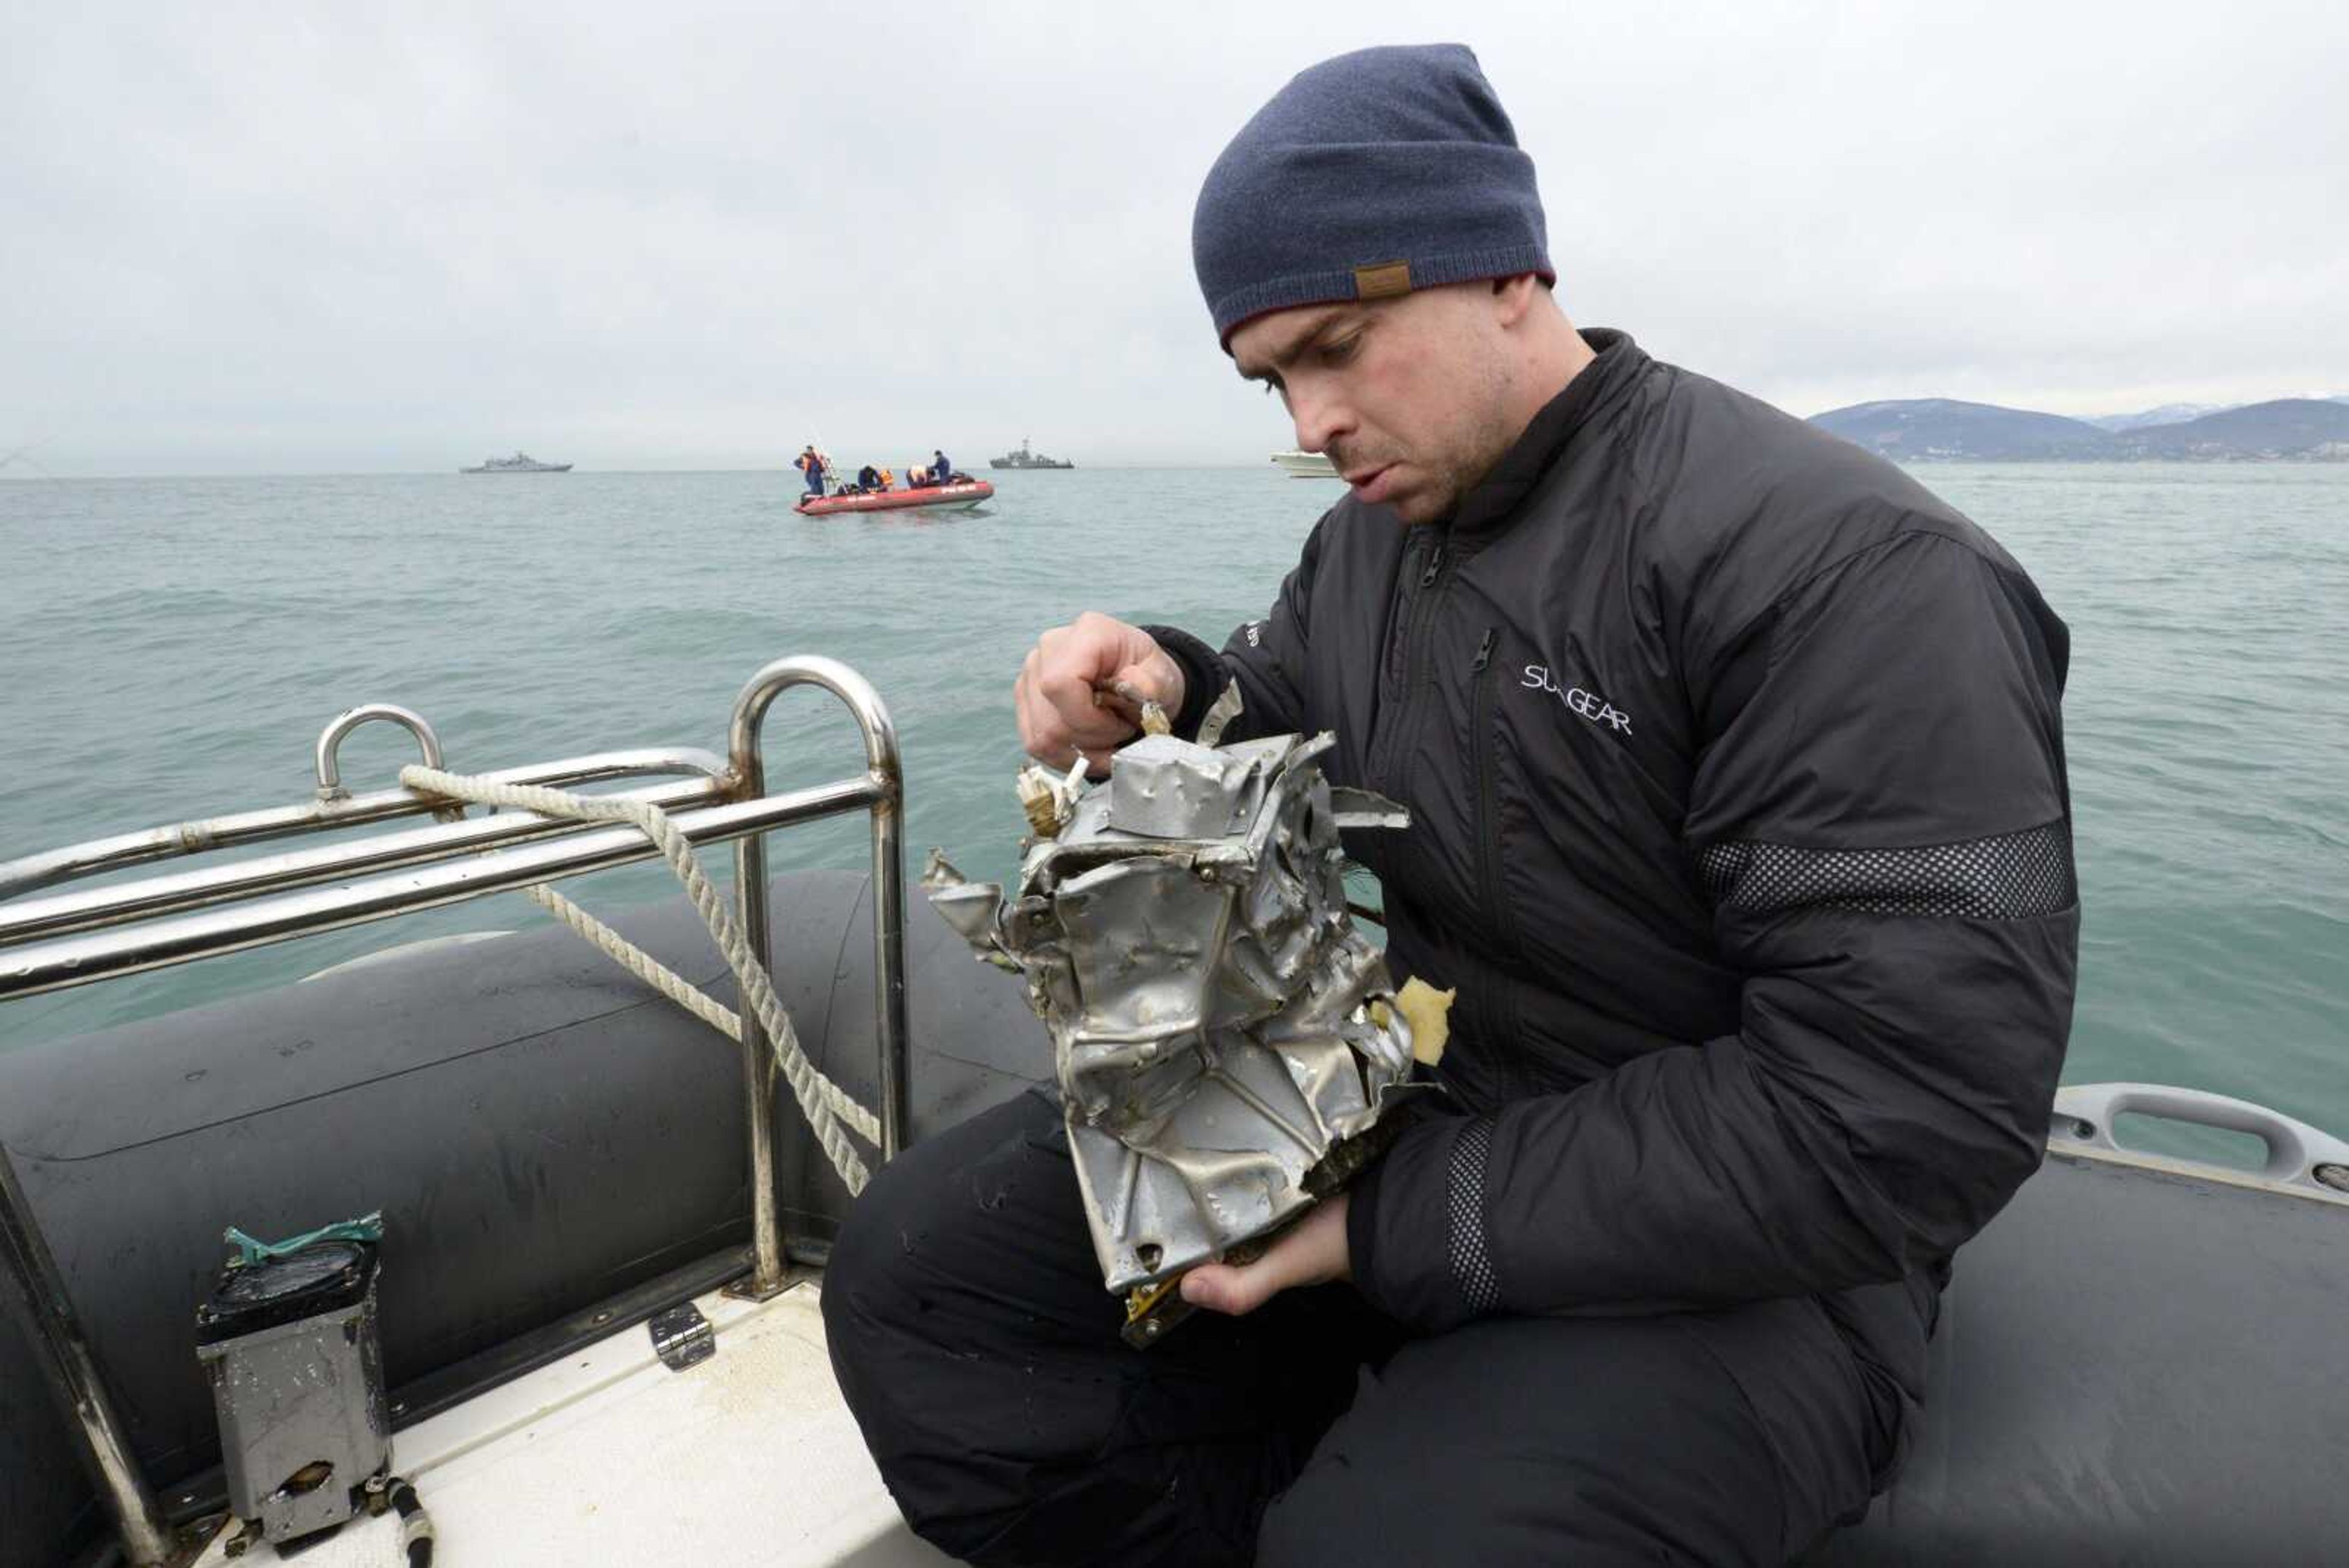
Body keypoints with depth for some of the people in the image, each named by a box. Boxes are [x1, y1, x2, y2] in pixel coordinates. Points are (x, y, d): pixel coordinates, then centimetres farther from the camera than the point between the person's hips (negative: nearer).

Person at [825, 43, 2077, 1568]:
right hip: (1388, 1115, 7)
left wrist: (1398, 1222, -22)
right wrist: (1162, 689, -6)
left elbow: (1903, 1119, -23)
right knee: (912, 1268, -4)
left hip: (1722, 1257, -5)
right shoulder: (1369, 534, 5)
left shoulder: (1842, 566, -19)